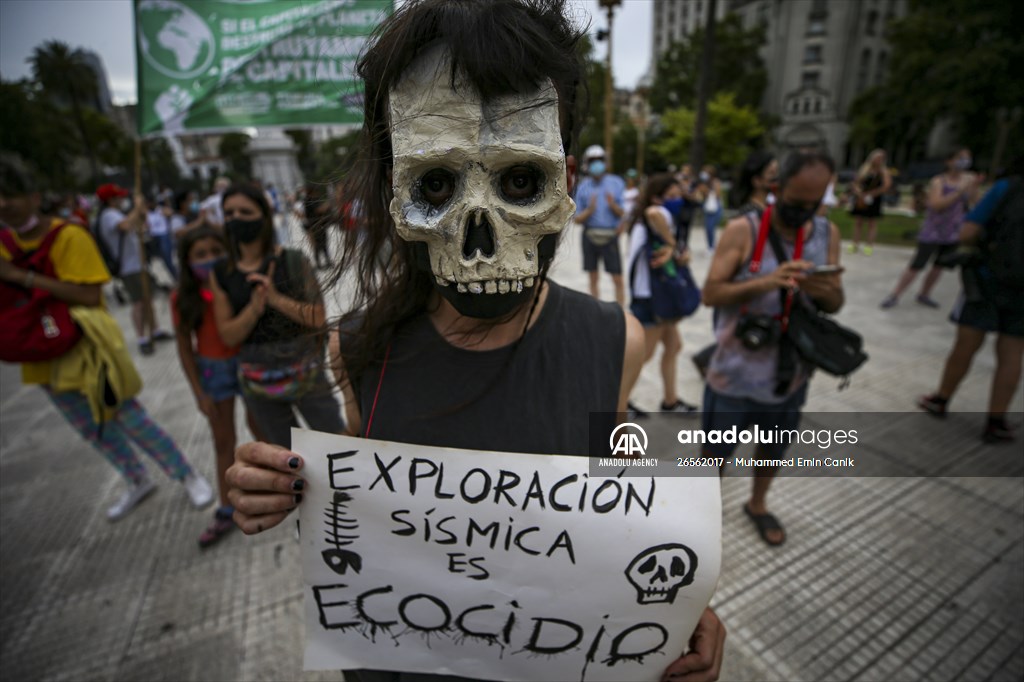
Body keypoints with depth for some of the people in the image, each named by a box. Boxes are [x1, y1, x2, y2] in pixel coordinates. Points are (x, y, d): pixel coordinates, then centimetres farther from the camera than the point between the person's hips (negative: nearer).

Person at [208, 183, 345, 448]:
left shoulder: (292, 261, -8)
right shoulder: (221, 274, 0)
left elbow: (318, 318, -13)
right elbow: (228, 335, -4)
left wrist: (277, 299, -25)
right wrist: (254, 308, -21)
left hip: (304, 373, -2)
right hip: (257, 382, 3)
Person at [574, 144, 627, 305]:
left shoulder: (616, 183, 3)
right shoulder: (583, 187, 3)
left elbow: (623, 214, 2)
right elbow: (578, 219, 1)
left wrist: (613, 205, -17)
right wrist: (590, 209, -17)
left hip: (610, 237, -1)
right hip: (590, 236, 1)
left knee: (617, 279, -2)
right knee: (593, 277, 9)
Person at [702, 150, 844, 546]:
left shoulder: (828, 234, 0)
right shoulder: (742, 230, -14)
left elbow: (834, 306, 4)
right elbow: (710, 293, -17)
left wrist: (827, 292, -20)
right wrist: (764, 282, -32)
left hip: (791, 370, 5)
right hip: (735, 371, -4)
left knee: (773, 446, 23)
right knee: (716, 450, 11)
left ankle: (757, 504, 49)